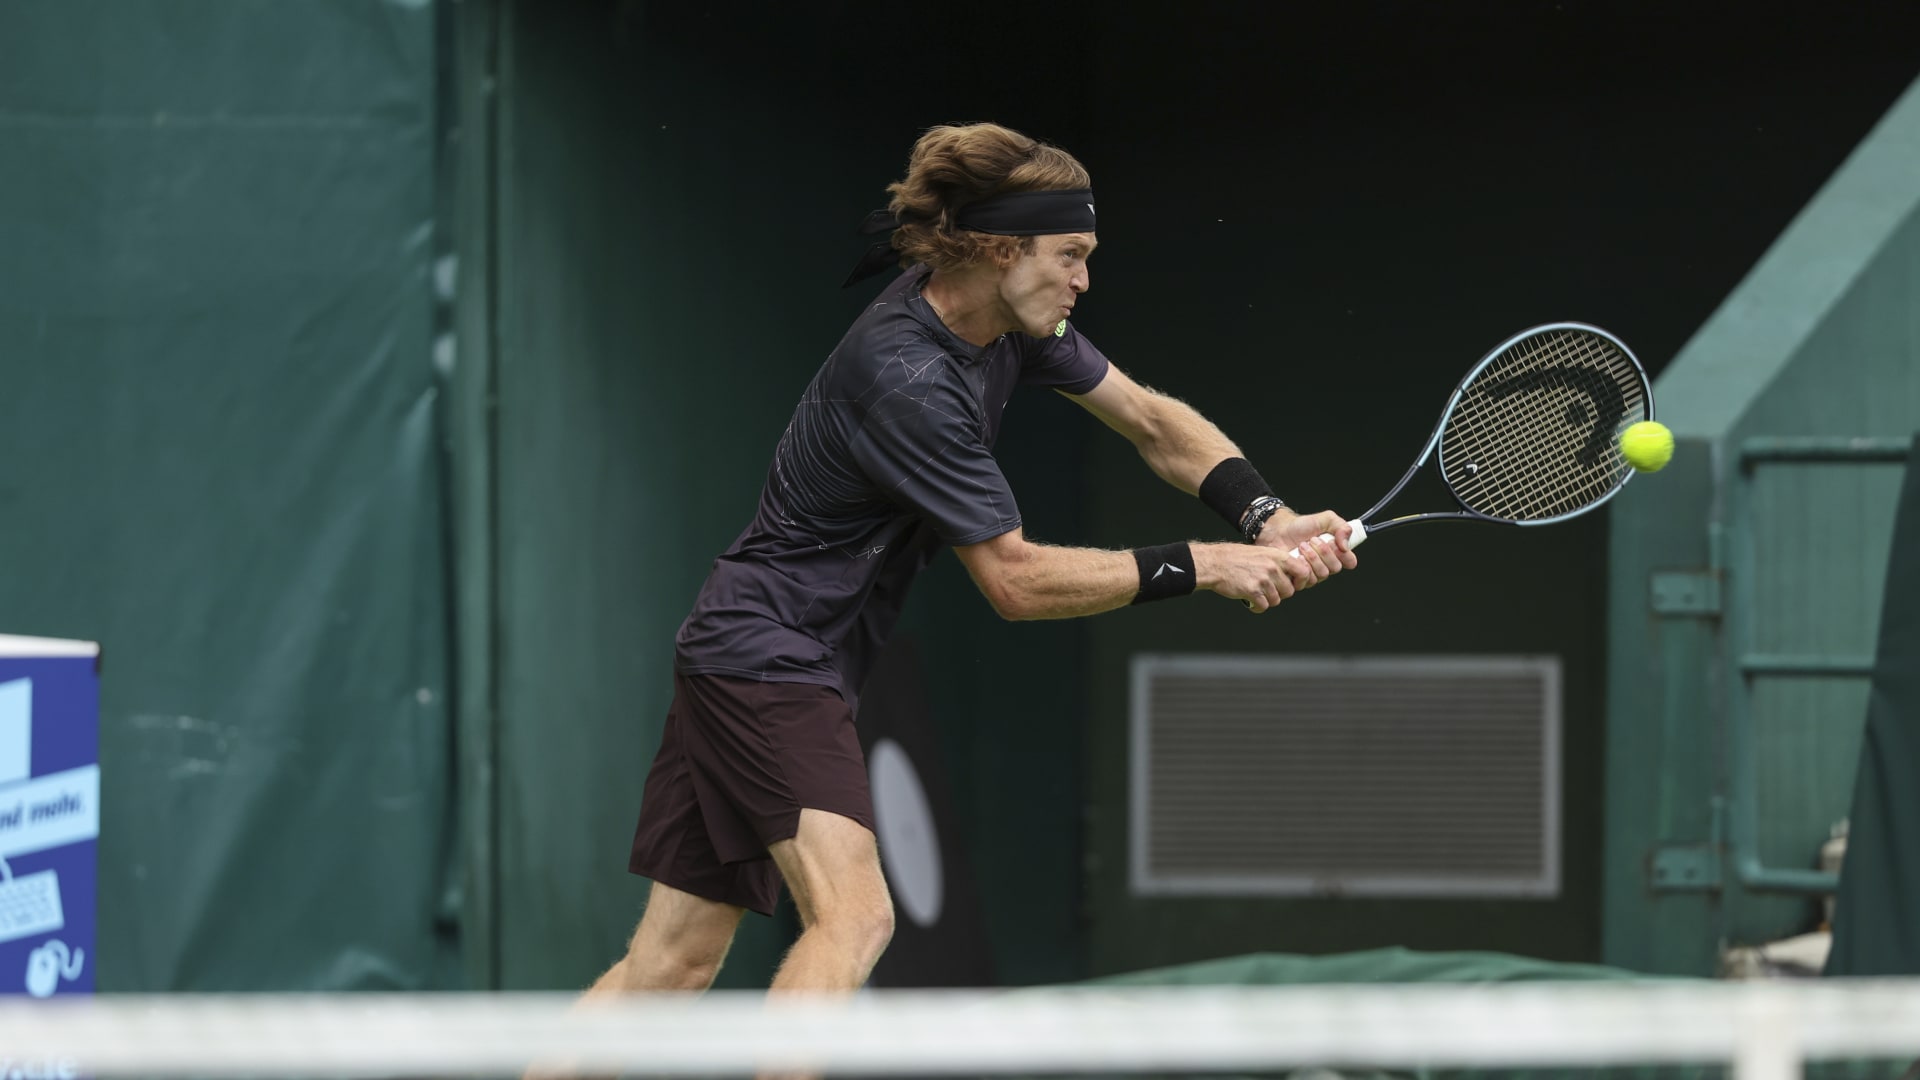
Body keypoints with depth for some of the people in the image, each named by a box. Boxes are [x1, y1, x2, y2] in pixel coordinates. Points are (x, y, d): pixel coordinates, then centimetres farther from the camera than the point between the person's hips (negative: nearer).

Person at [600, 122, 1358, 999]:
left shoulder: (1010, 324, 2)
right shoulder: (909, 382, -25)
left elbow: (1150, 421, 10)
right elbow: (1015, 580, -22)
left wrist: (1267, 519, -7)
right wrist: (1201, 567, -19)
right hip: (769, 661, -10)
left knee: (677, 962, 6)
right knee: (853, 915, -23)